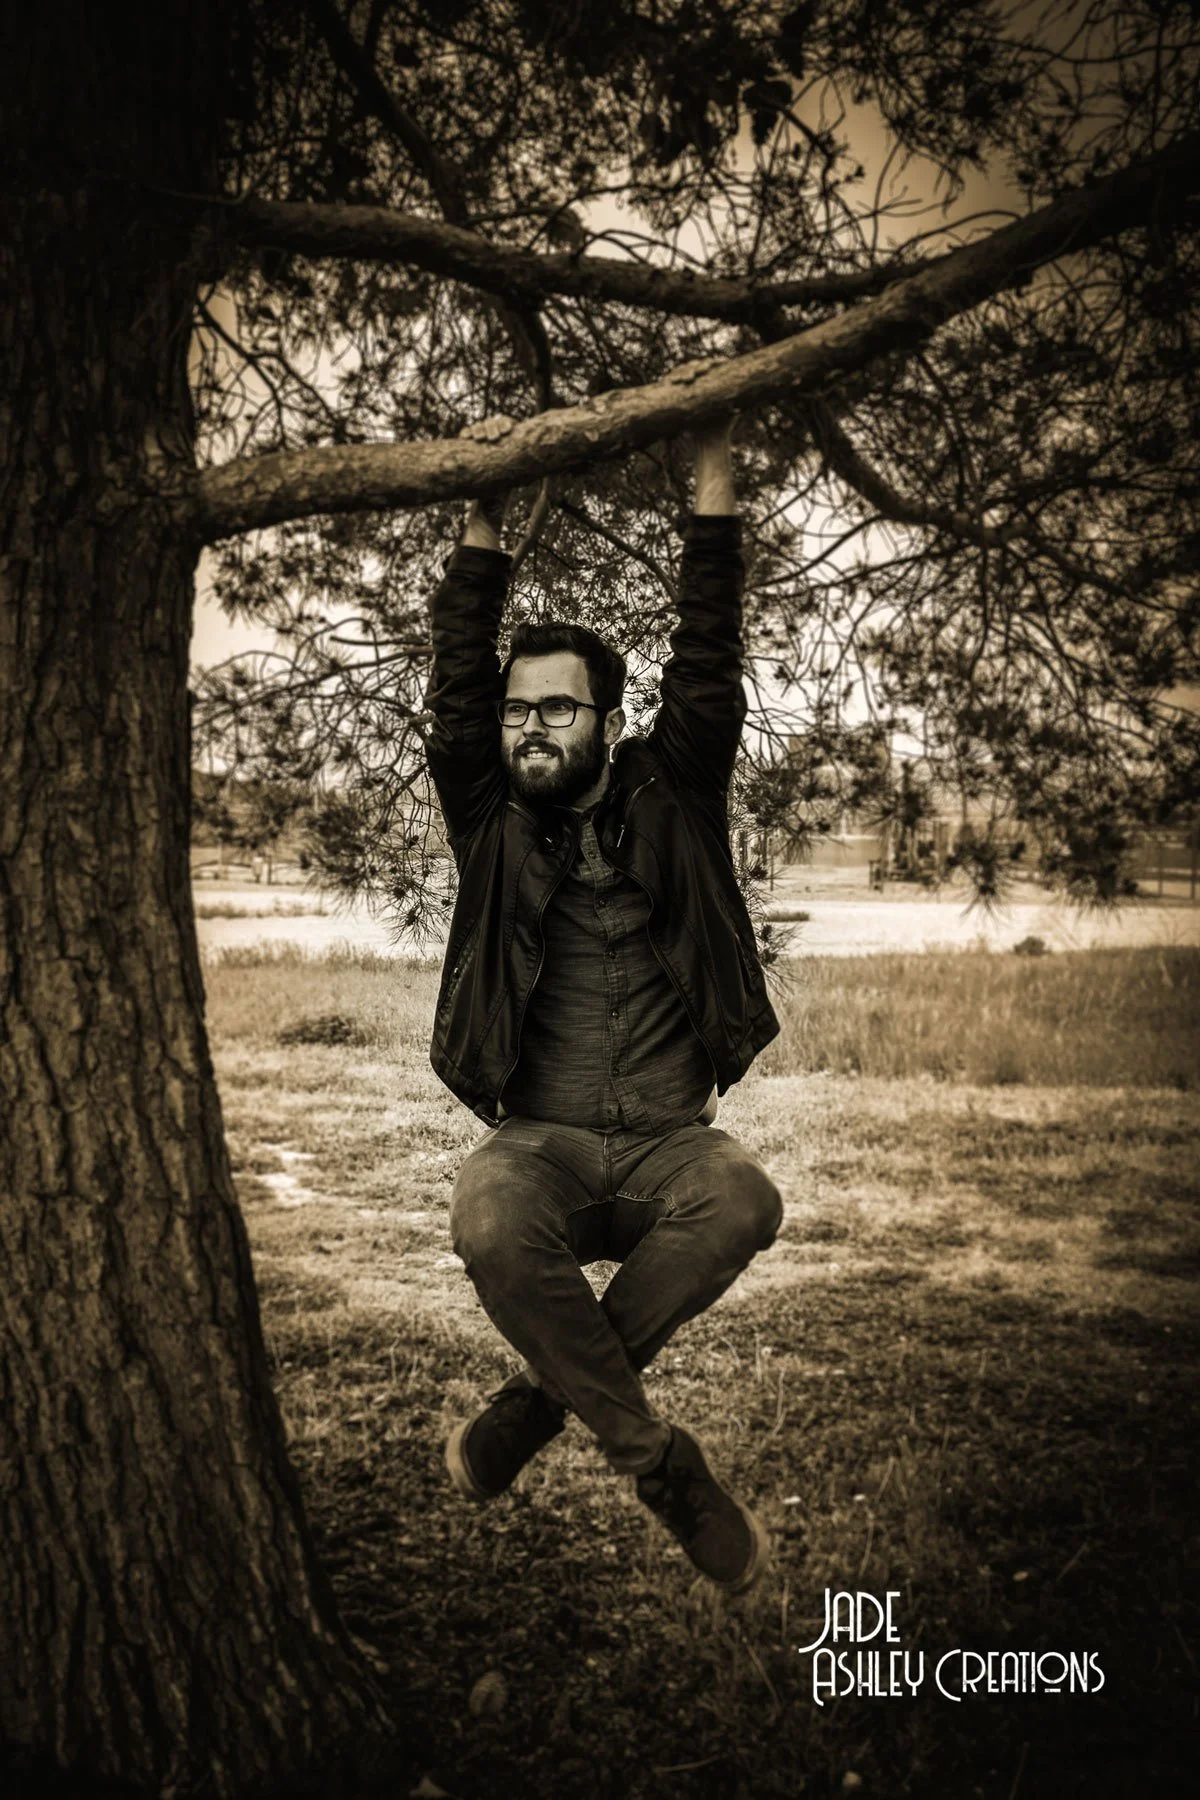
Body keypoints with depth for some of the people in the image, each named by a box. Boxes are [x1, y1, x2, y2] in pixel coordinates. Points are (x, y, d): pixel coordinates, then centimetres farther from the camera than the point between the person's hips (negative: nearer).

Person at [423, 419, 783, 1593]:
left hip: (667, 1148, 0)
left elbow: (708, 668, -1)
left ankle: (537, 1401, -16)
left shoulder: (670, 808, 7)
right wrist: (484, 520, -3)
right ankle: (654, 1456, -16)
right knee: (489, 1220, -35)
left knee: (741, 1198, -35)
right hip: (543, 1146, 0)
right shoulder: (493, 827, 9)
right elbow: (456, 685, 0)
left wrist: (712, 473, -3)